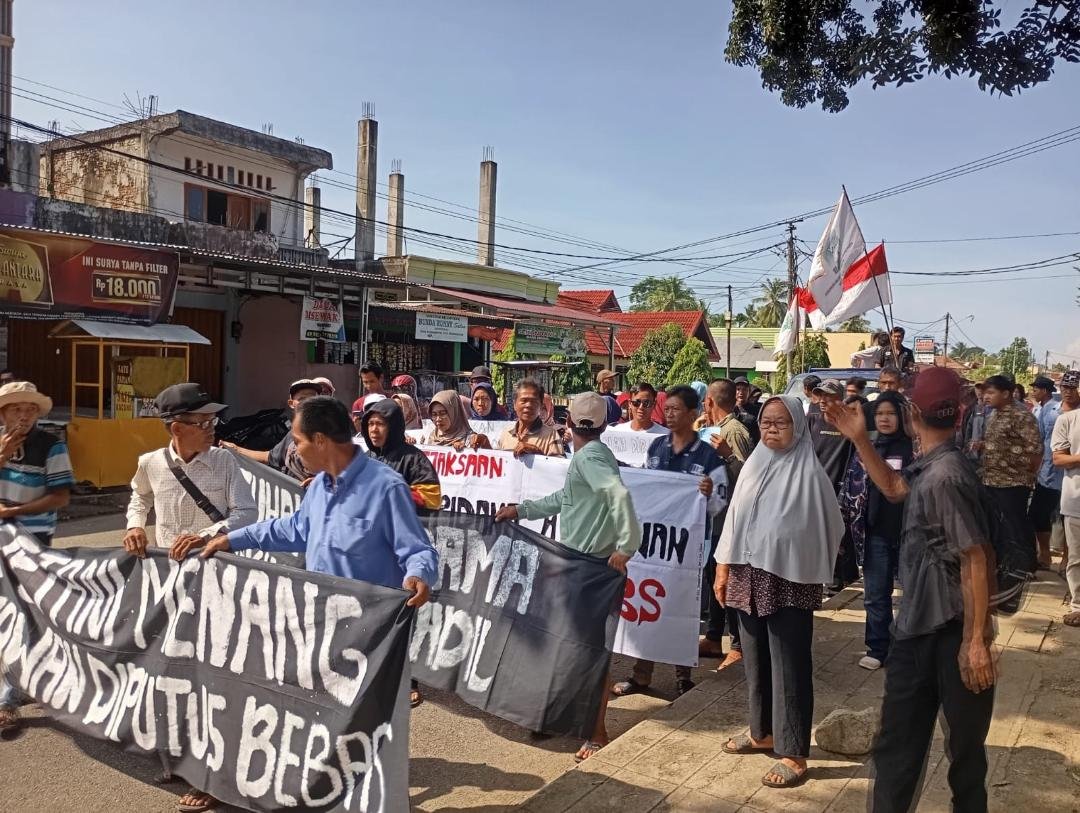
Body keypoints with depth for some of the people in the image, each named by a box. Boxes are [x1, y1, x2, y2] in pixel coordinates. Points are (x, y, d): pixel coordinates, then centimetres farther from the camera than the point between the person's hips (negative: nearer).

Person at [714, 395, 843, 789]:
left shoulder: (809, 472, -10)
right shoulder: (754, 466, 7)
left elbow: (824, 528, -7)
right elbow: (735, 519, 11)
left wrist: (812, 571, -6)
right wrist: (723, 569, 10)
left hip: (789, 580, -6)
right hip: (748, 576, 6)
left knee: (789, 664, 1)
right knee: (755, 659, 15)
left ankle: (793, 752, 12)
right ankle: (762, 732, 33)